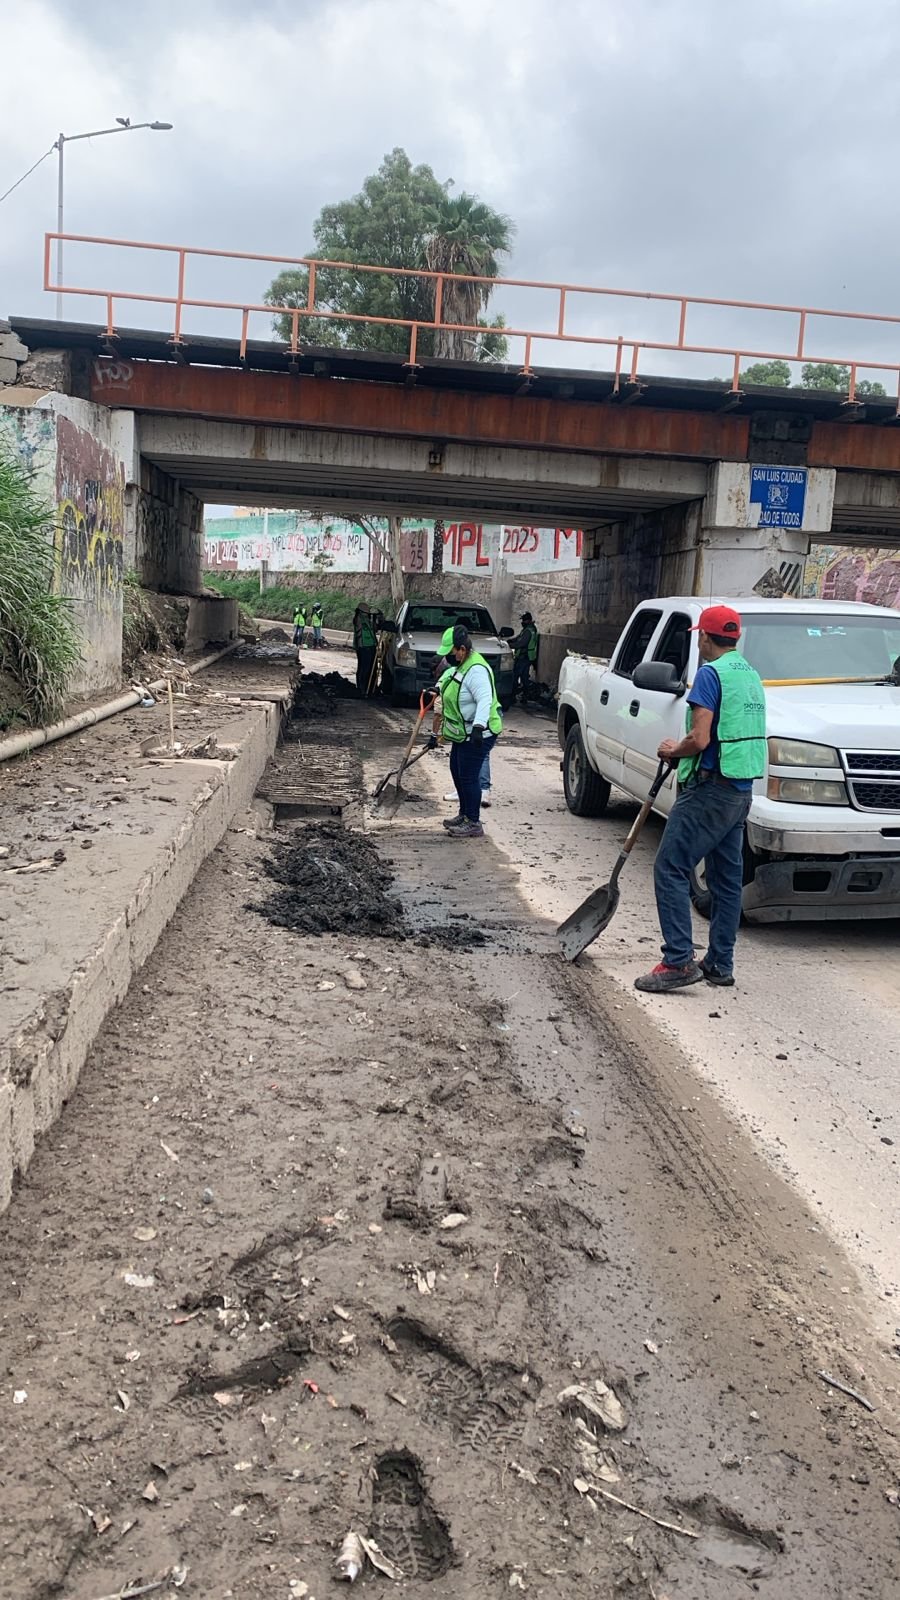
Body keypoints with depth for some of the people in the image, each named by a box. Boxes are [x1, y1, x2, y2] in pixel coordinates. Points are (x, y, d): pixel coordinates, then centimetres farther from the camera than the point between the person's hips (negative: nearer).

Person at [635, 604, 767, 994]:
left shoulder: (710, 673, -12)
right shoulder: (751, 675, 15)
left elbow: (699, 739, -19)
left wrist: (673, 751, 0)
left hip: (709, 789, -9)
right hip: (741, 790, 9)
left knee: (671, 869, -7)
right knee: (727, 878, 12)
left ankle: (679, 961, -13)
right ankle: (720, 964, 18)